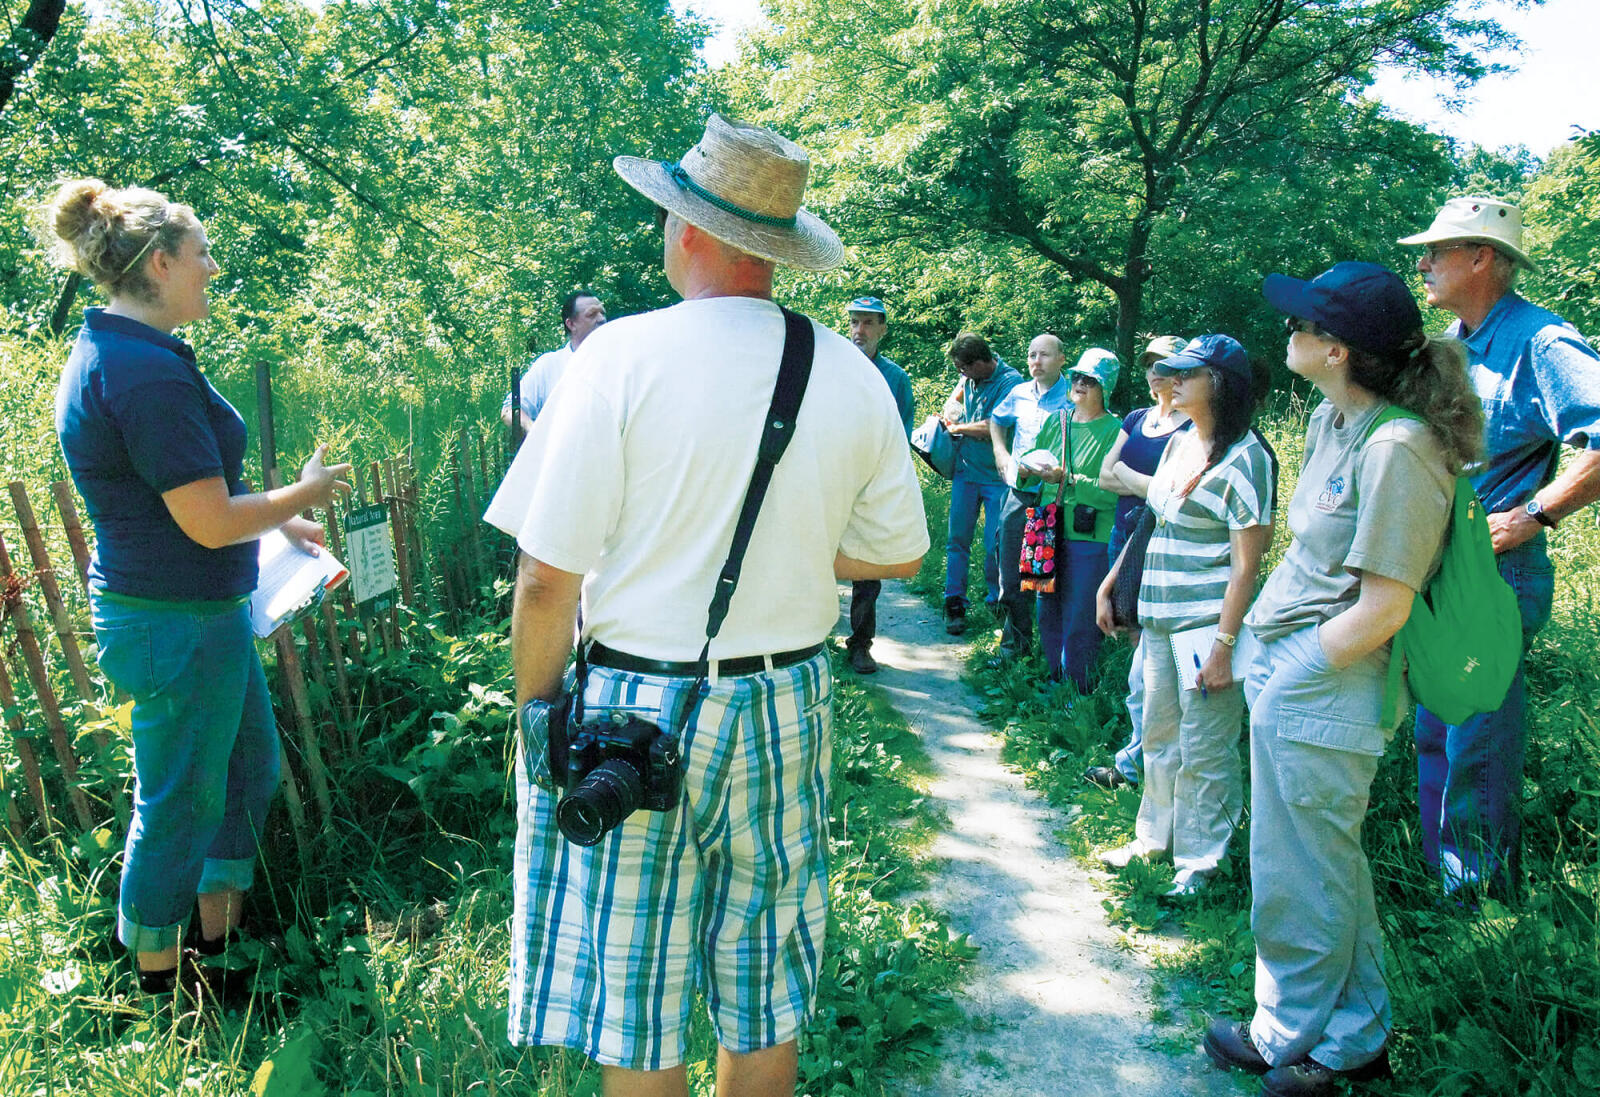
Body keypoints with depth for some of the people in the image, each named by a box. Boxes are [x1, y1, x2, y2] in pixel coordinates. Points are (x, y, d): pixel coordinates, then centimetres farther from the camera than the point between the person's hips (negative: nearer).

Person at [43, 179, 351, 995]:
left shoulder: (108, 354, 10)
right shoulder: (148, 370, -23)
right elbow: (210, 522, -24)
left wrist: (275, 519, 17)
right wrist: (305, 493, -9)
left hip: (198, 613, 10)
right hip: (178, 625, -10)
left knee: (250, 767, 22)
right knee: (179, 805, 6)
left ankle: (220, 942, 38)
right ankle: (161, 991, 26)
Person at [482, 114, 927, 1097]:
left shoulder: (623, 355, -14)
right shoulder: (854, 375, -2)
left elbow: (548, 579, -15)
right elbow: (899, 554, 9)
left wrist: (533, 704, 1)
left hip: (636, 710, -4)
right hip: (787, 708, 4)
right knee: (765, 1011, 21)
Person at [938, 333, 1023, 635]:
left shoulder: (1010, 381, -14)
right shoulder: (969, 376, 8)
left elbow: (994, 427, -21)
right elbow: (954, 398, 30)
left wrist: (958, 428, -7)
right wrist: (950, 410, 9)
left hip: (996, 476, -6)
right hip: (966, 469, 6)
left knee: (995, 544, -2)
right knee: (958, 537, 3)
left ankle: (994, 599, 17)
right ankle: (954, 603, 8)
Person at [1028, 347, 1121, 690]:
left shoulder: (1115, 430, -6)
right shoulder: (1055, 422, 11)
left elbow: (1112, 490, -15)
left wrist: (1067, 479, -23)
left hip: (1090, 538, -5)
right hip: (1050, 531, 5)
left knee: (1079, 625, 0)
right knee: (1048, 614, 14)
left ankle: (1076, 694, 16)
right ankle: (1054, 683, 31)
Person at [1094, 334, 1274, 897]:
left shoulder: (1244, 458, -12)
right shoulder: (1177, 445, 12)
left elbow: (1245, 564, -15)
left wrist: (1224, 644, -19)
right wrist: (1108, 586, 20)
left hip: (1208, 622, -8)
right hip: (1159, 618, 8)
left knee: (1203, 752, 2)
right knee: (1158, 736, 17)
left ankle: (1199, 860, 16)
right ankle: (1155, 836, 31)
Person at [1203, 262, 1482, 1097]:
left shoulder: (1397, 447, -21)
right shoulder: (1330, 420, 7)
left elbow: (1383, 608, -21)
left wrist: (1296, 680, -13)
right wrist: (1261, 654, 13)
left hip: (1324, 686, -9)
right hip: (1286, 665, 9)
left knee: (1299, 878, 8)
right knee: (1330, 865, 20)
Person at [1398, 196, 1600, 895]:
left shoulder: (1539, 342, -13)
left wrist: (1533, 515, -21)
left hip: (1498, 574, -9)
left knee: (1477, 747, -2)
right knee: (1435, 734, 15)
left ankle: (1483, 892, 12)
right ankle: (1445, 876, 29)